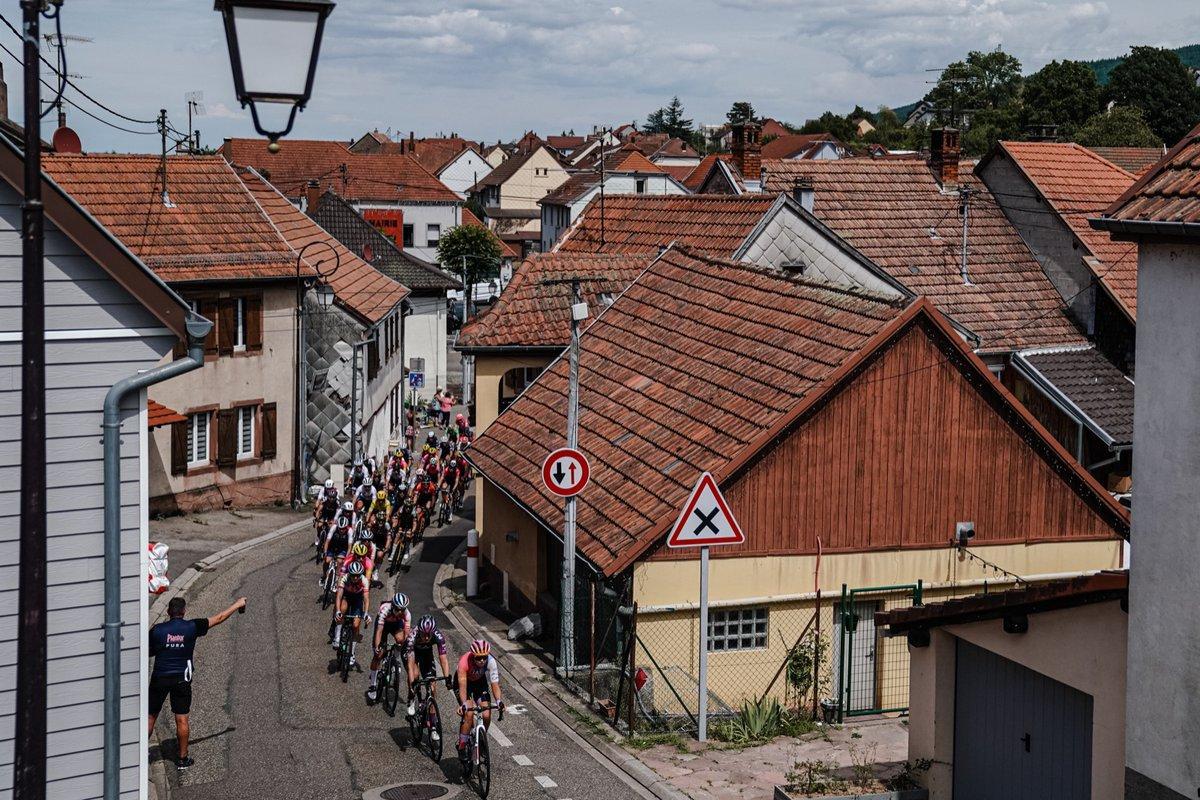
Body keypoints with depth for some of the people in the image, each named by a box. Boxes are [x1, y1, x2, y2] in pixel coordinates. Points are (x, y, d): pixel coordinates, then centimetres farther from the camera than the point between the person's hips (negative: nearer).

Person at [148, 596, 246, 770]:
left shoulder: (157, 630, -9)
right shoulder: (192, 627, -9)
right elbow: (219, 618, 3)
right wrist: (237, 604, 15)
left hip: (159, 678, 0)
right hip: (181, 679, 0)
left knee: (151, 717, 11)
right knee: (181, 719, 7)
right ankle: (182, 758, 14)